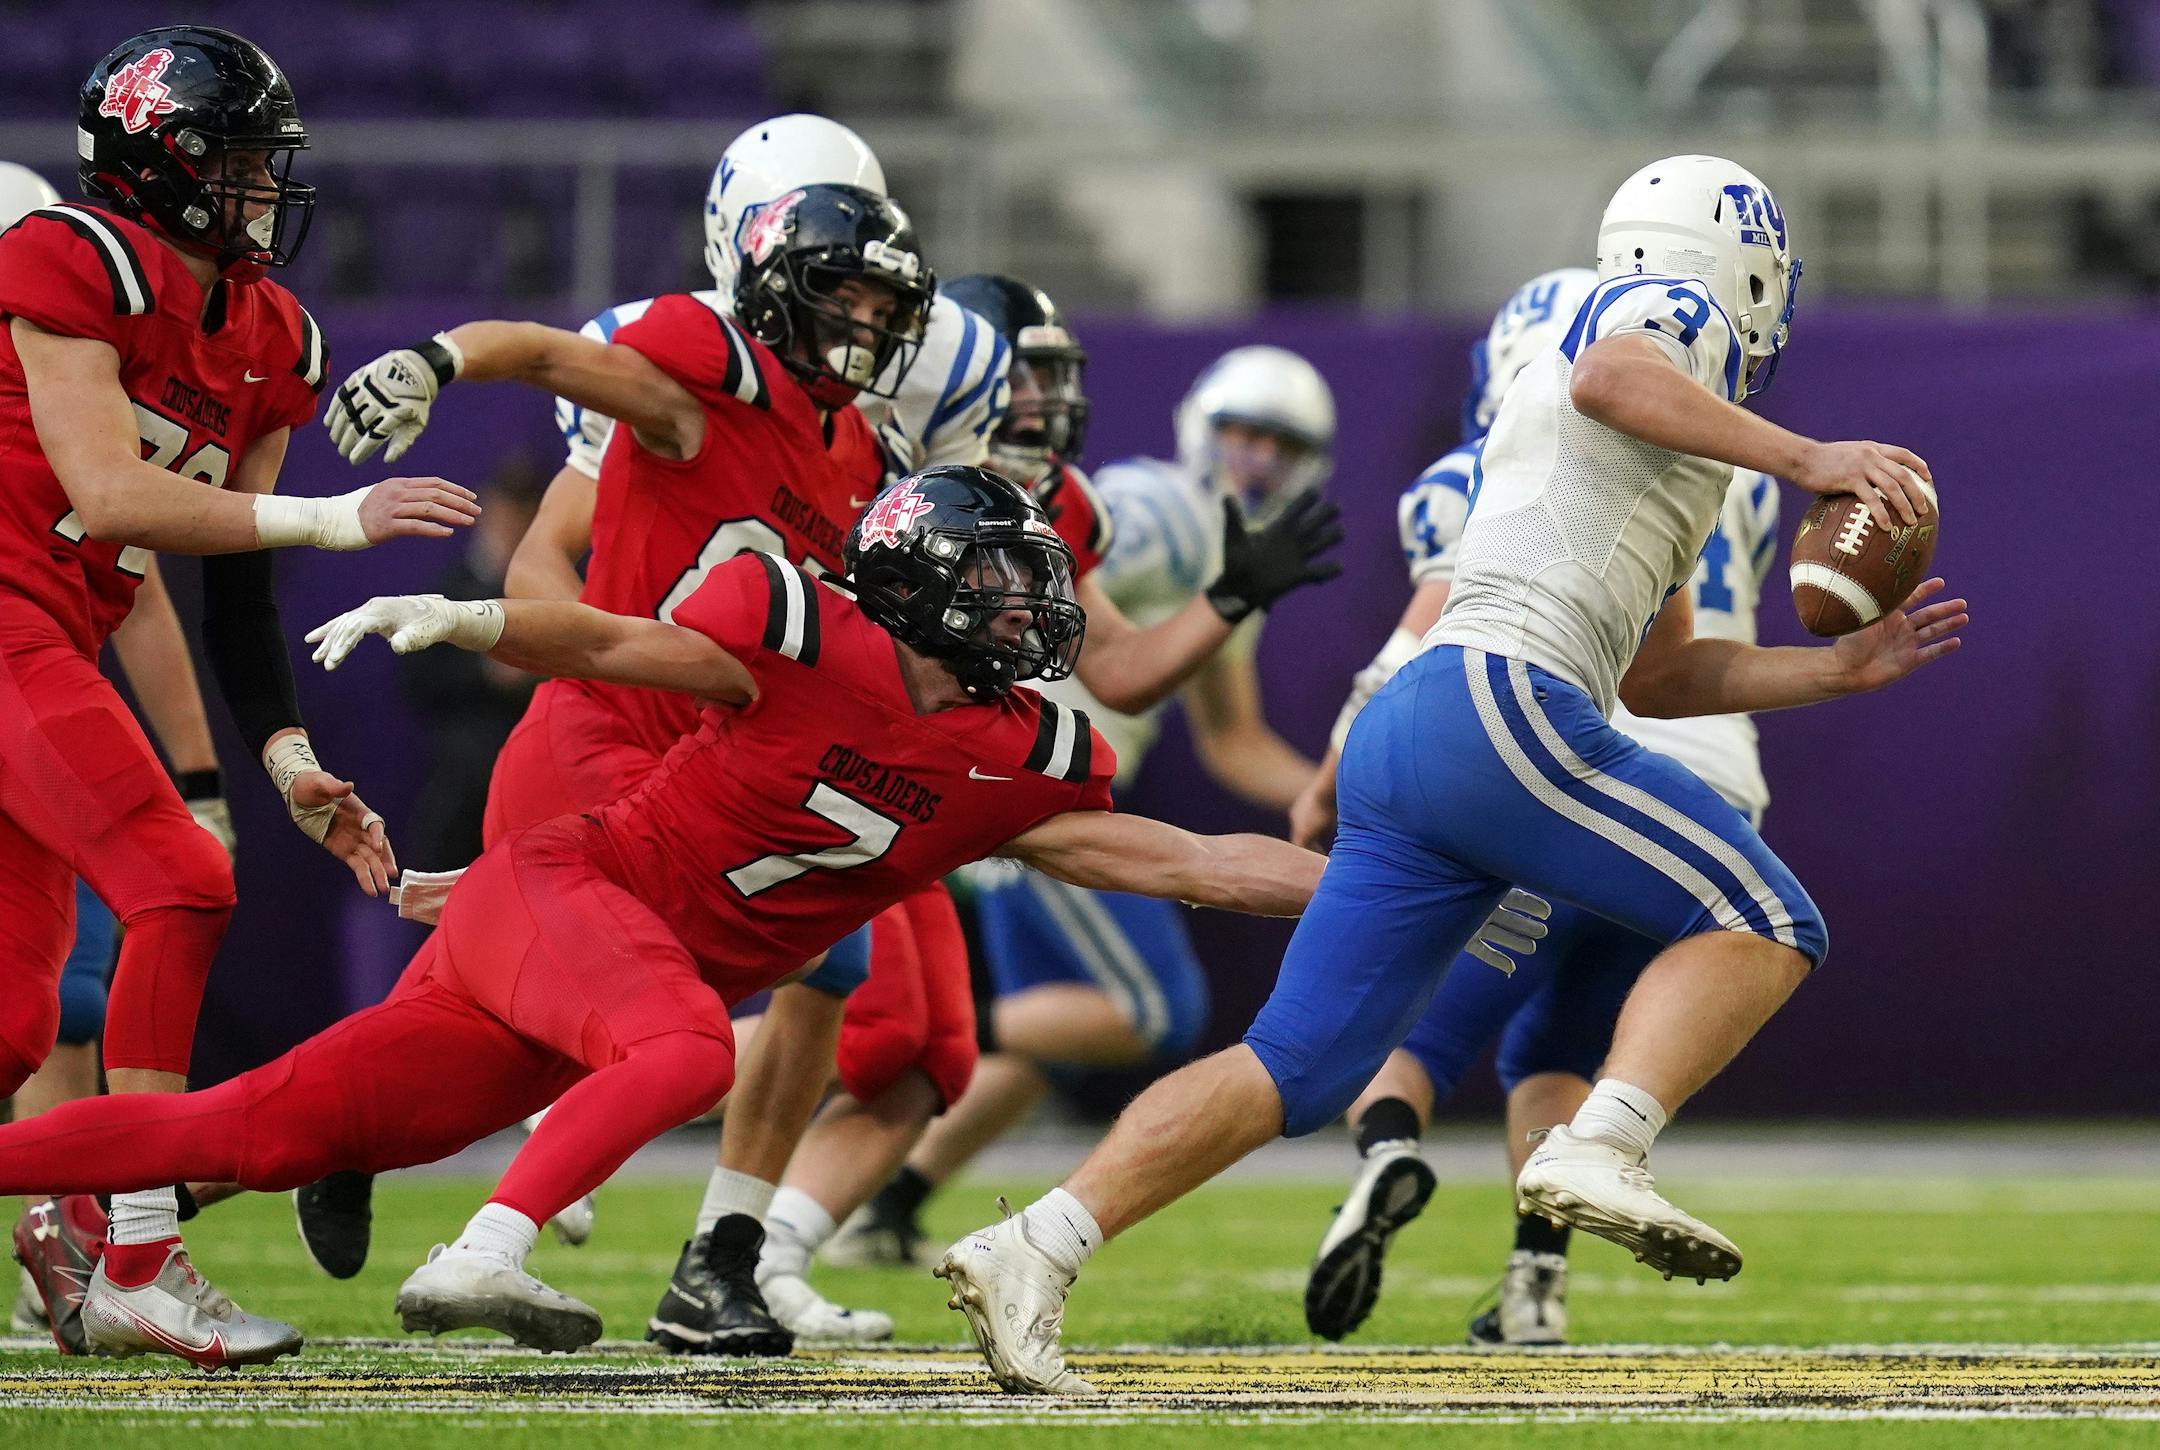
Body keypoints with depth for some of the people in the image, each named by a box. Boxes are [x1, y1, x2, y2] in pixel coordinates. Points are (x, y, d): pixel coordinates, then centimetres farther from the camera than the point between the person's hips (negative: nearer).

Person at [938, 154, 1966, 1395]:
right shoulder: (1675, 314, 7)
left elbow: (1656, 676, 36)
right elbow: (1609, 378, -19)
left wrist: (1837, 671, 32)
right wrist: (1806, 459, -19)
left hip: (1403, 734, 9)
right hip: (1501, 700, -9)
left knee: (1299, 1070, 6)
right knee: (1759, 926, -4)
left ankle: (1031, 1255, 0)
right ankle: (1602, 1149, -24)